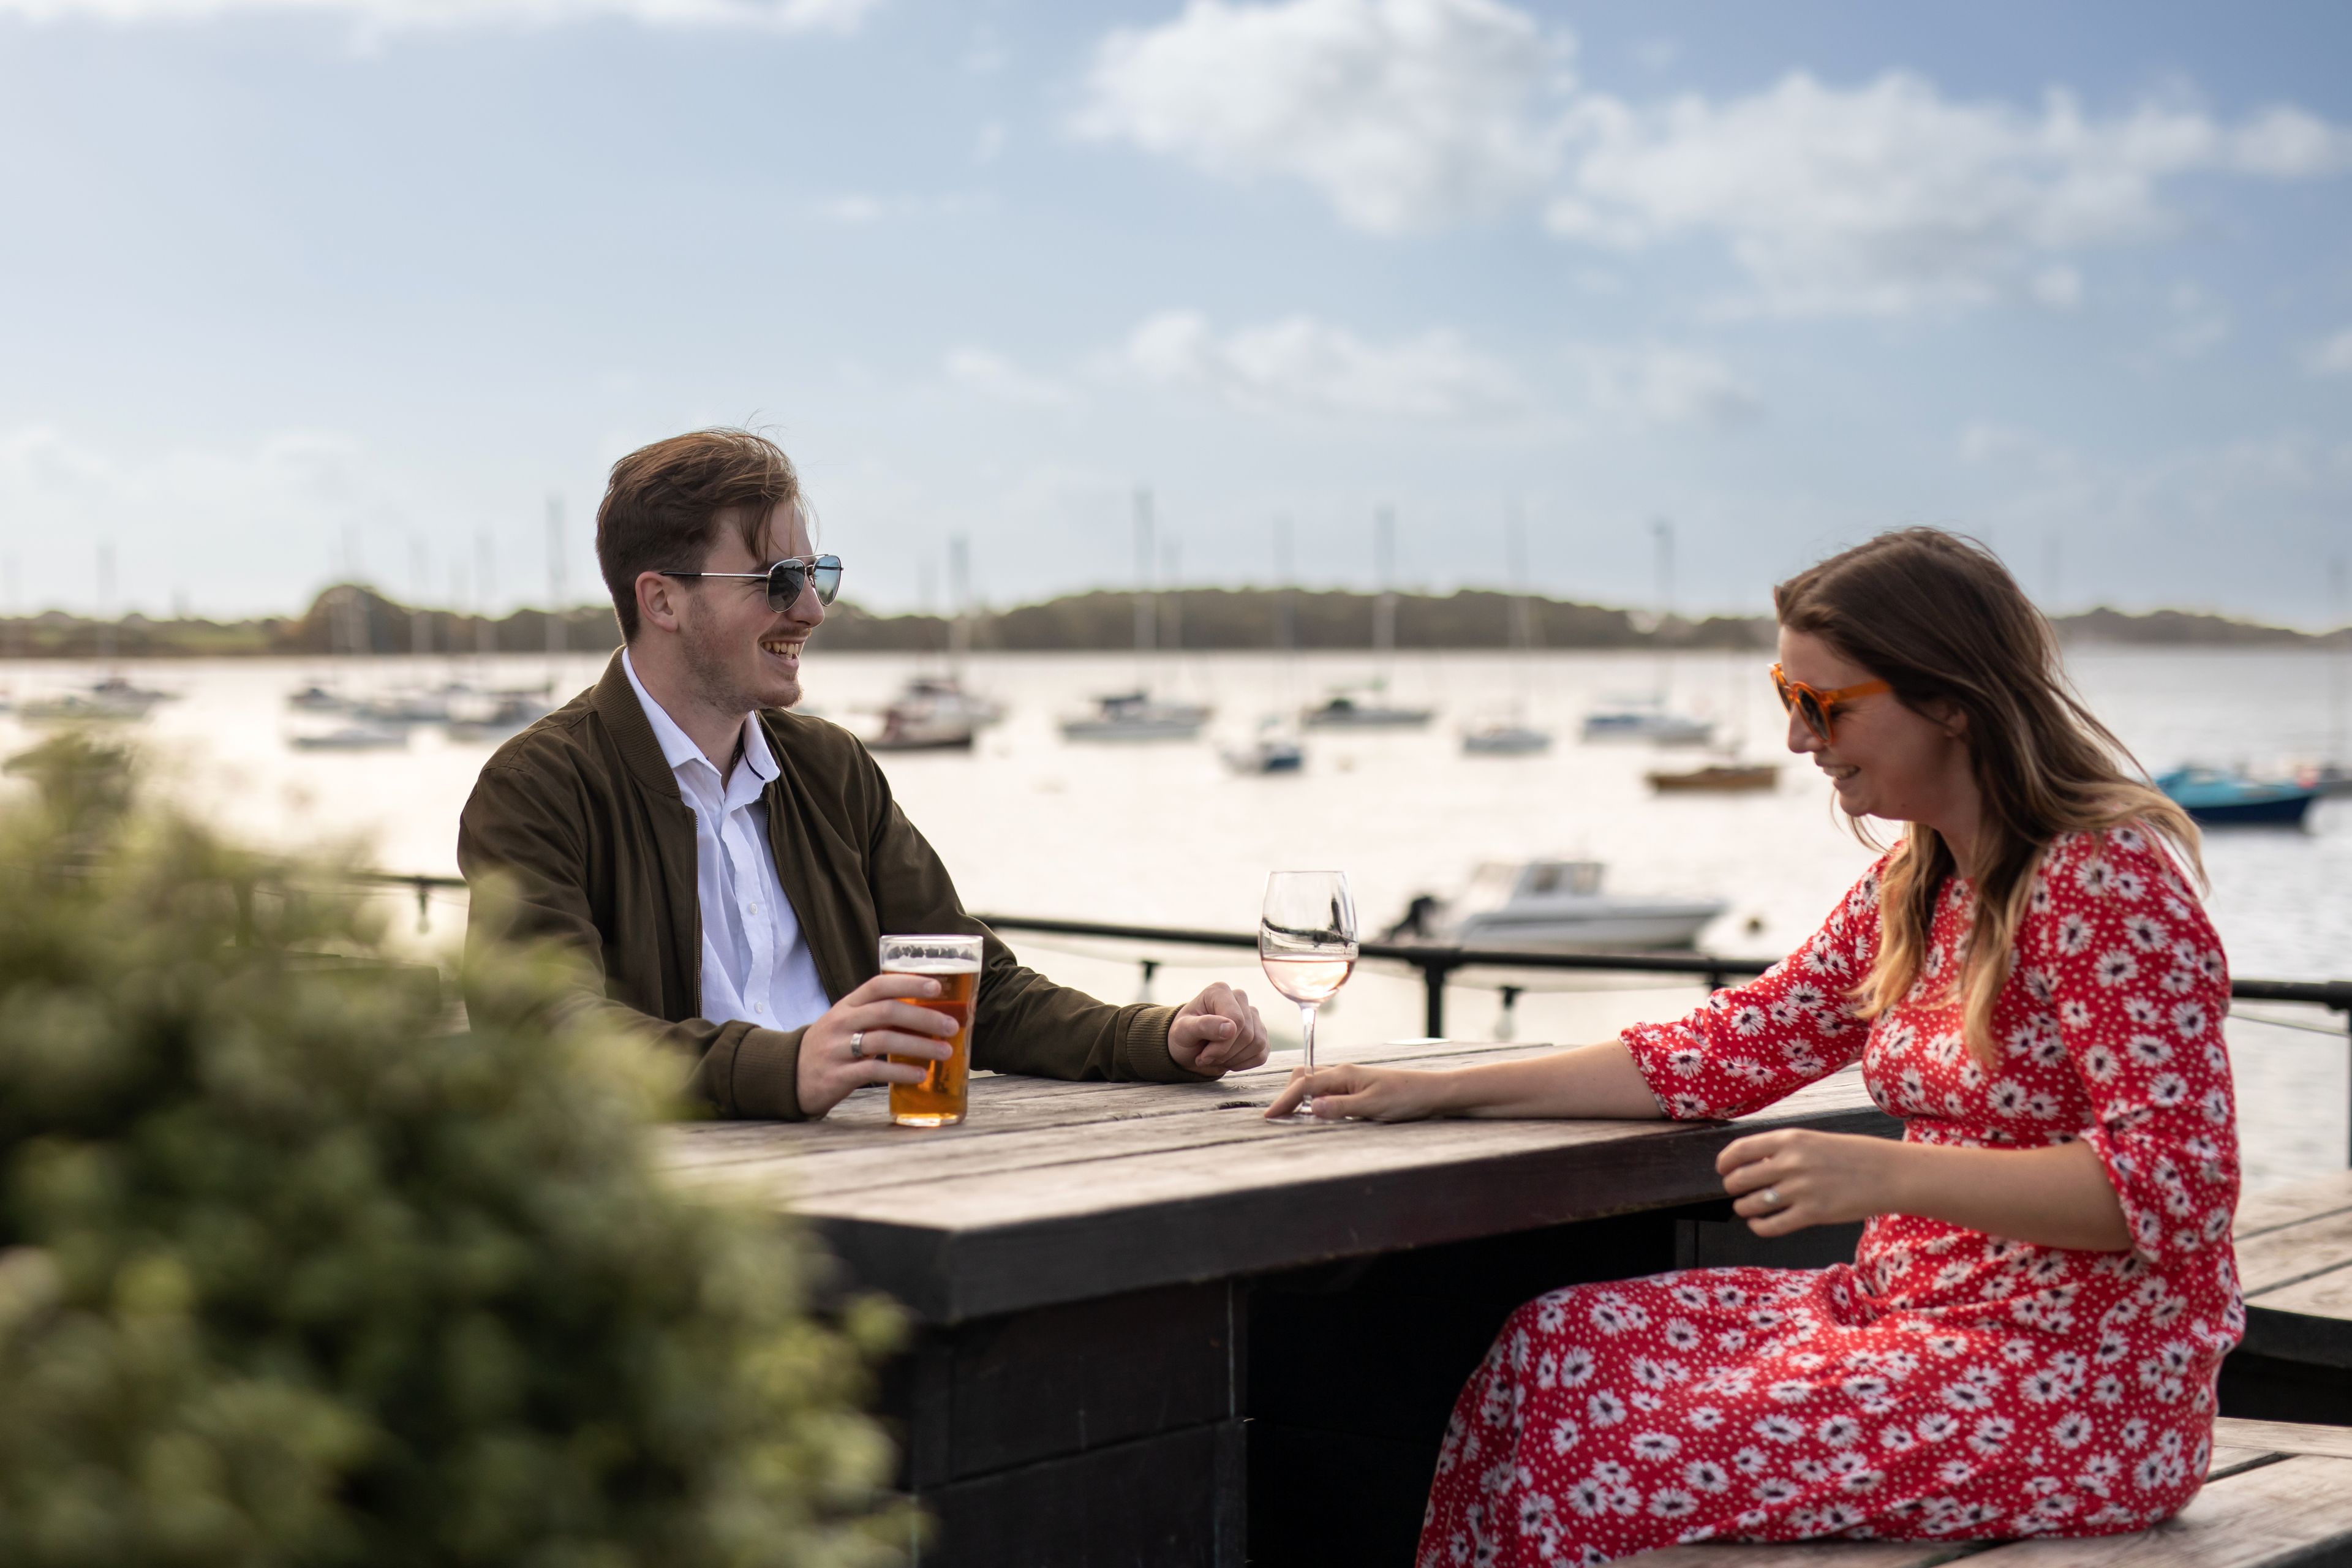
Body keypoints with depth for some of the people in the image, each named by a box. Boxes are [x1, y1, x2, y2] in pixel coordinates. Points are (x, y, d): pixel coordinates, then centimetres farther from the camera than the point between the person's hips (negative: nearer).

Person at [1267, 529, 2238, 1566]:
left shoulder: (2105, 884, -16)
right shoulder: (1915, 885, 12)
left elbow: (2174, 1185, -22)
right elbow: (1741, 1044, 12)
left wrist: (1882, 1177, -30)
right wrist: (1438, 1092, 6)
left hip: (2079, 1389, -9)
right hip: (1915, 1310, 9)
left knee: (1607, 1463, -17)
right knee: (1551, 1349, -2)